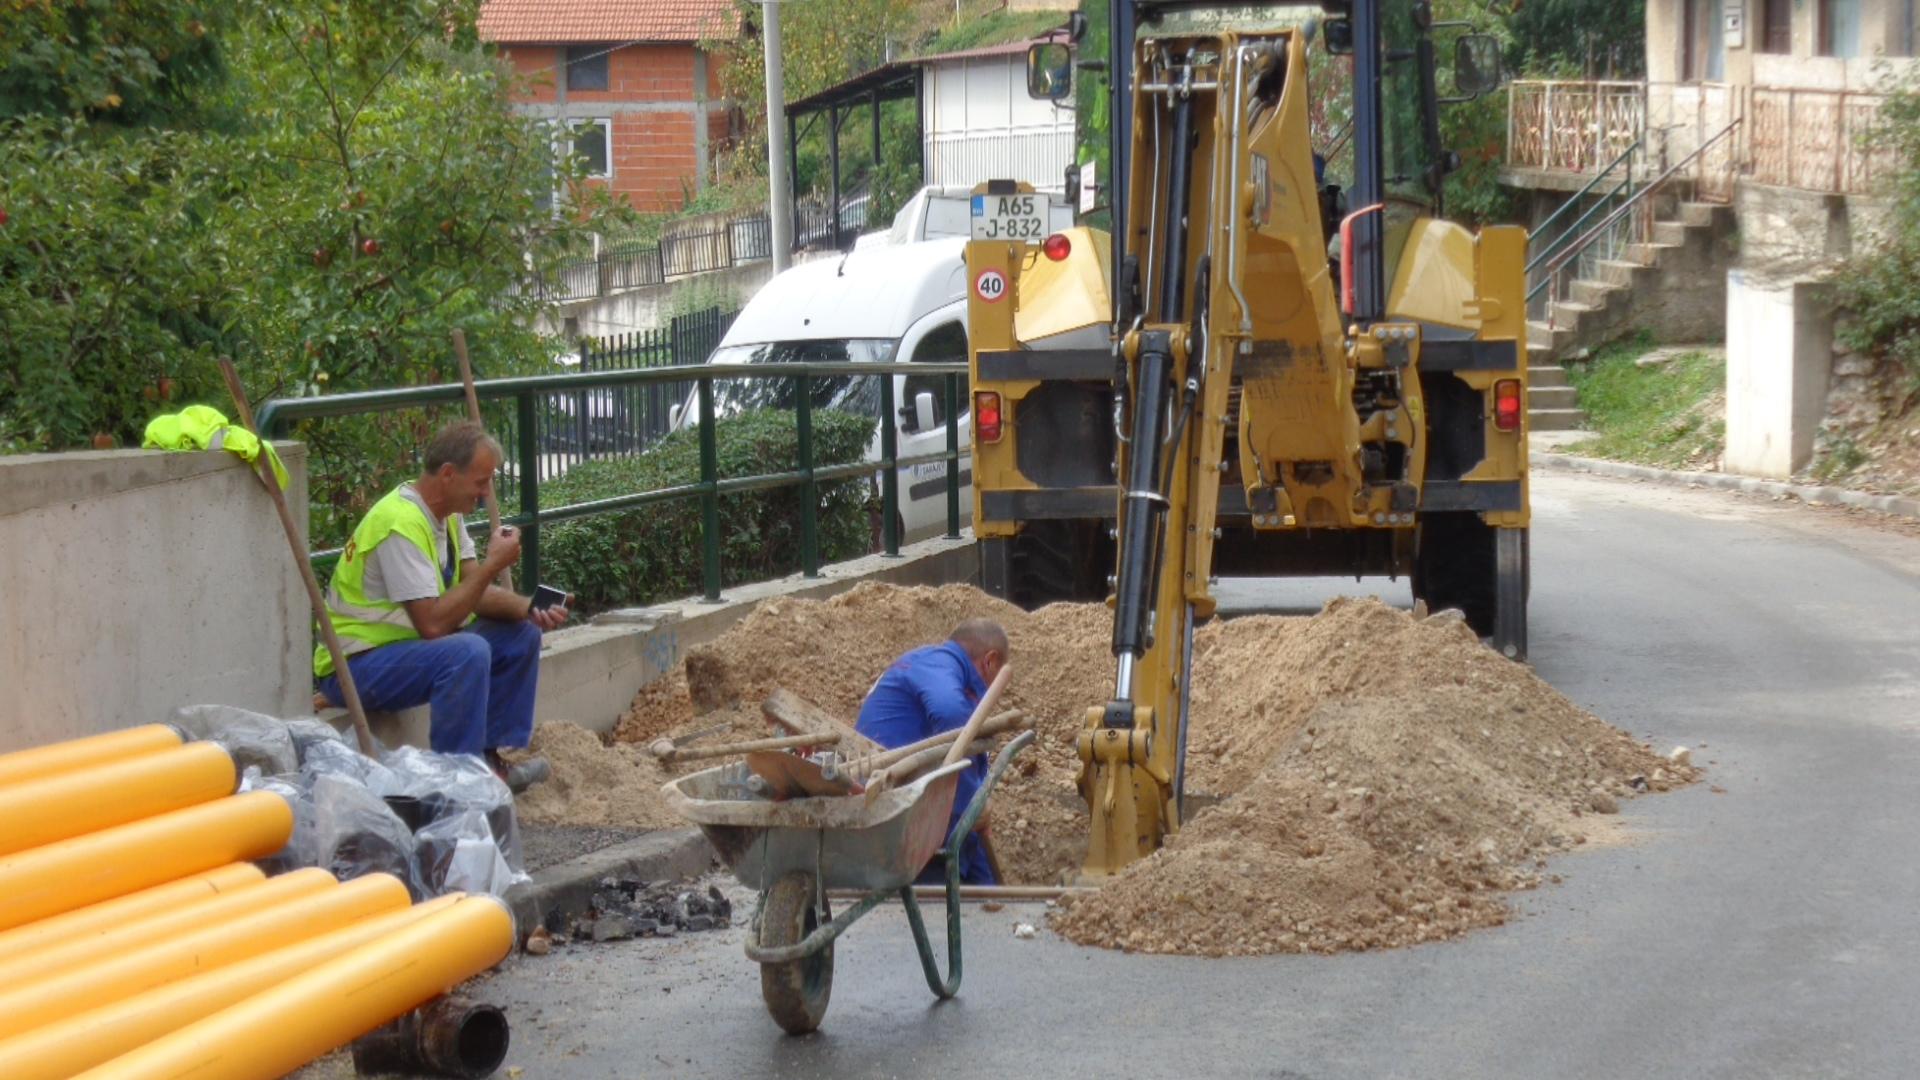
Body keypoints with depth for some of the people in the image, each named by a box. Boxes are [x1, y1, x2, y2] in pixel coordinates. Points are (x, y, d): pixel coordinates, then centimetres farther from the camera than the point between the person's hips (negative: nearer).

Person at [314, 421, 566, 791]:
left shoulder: (447, 511, 5)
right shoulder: (401, 524, -26)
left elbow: (473, 591, 6)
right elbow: (432, 623, -29)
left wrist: (530, 608, -11)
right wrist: (493, 564, -24)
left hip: (409, 643, 10)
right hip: (356, 664, -10)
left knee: (521, 633, 5)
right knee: (468, 651, -33)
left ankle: (487, 759, 8)